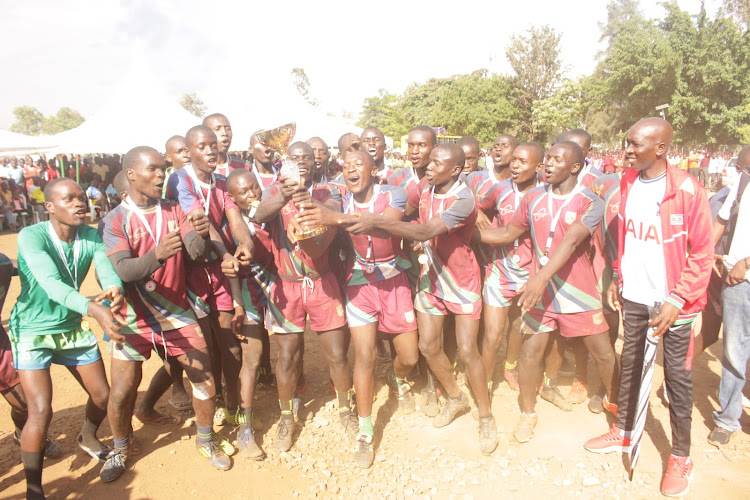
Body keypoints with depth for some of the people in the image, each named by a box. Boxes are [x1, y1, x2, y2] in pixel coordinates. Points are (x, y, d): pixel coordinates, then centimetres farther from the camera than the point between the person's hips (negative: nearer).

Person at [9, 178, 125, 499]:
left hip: (73, 328, 5)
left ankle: (88, 438, 45)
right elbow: (51, 284, -38)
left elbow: (107, 270, -26)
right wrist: (94, 309, -55)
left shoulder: (91, 237, -9)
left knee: (102, 395, 11)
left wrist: (115, 289, -51)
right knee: (41, 410, -15)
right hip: (33, 331, -5)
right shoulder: (31, 236, -23)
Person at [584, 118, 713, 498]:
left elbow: (702, 253, -11)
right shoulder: (628, 183, 3)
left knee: (677, 377, 6)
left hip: (671, 301, -5)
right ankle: (623, 432, 35)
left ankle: (681, 457, 23)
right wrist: (617, 278, 10)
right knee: (630, 364, 17)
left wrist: (677, 300, -17)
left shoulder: (687, 190, -14)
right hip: (633, 296, 5)